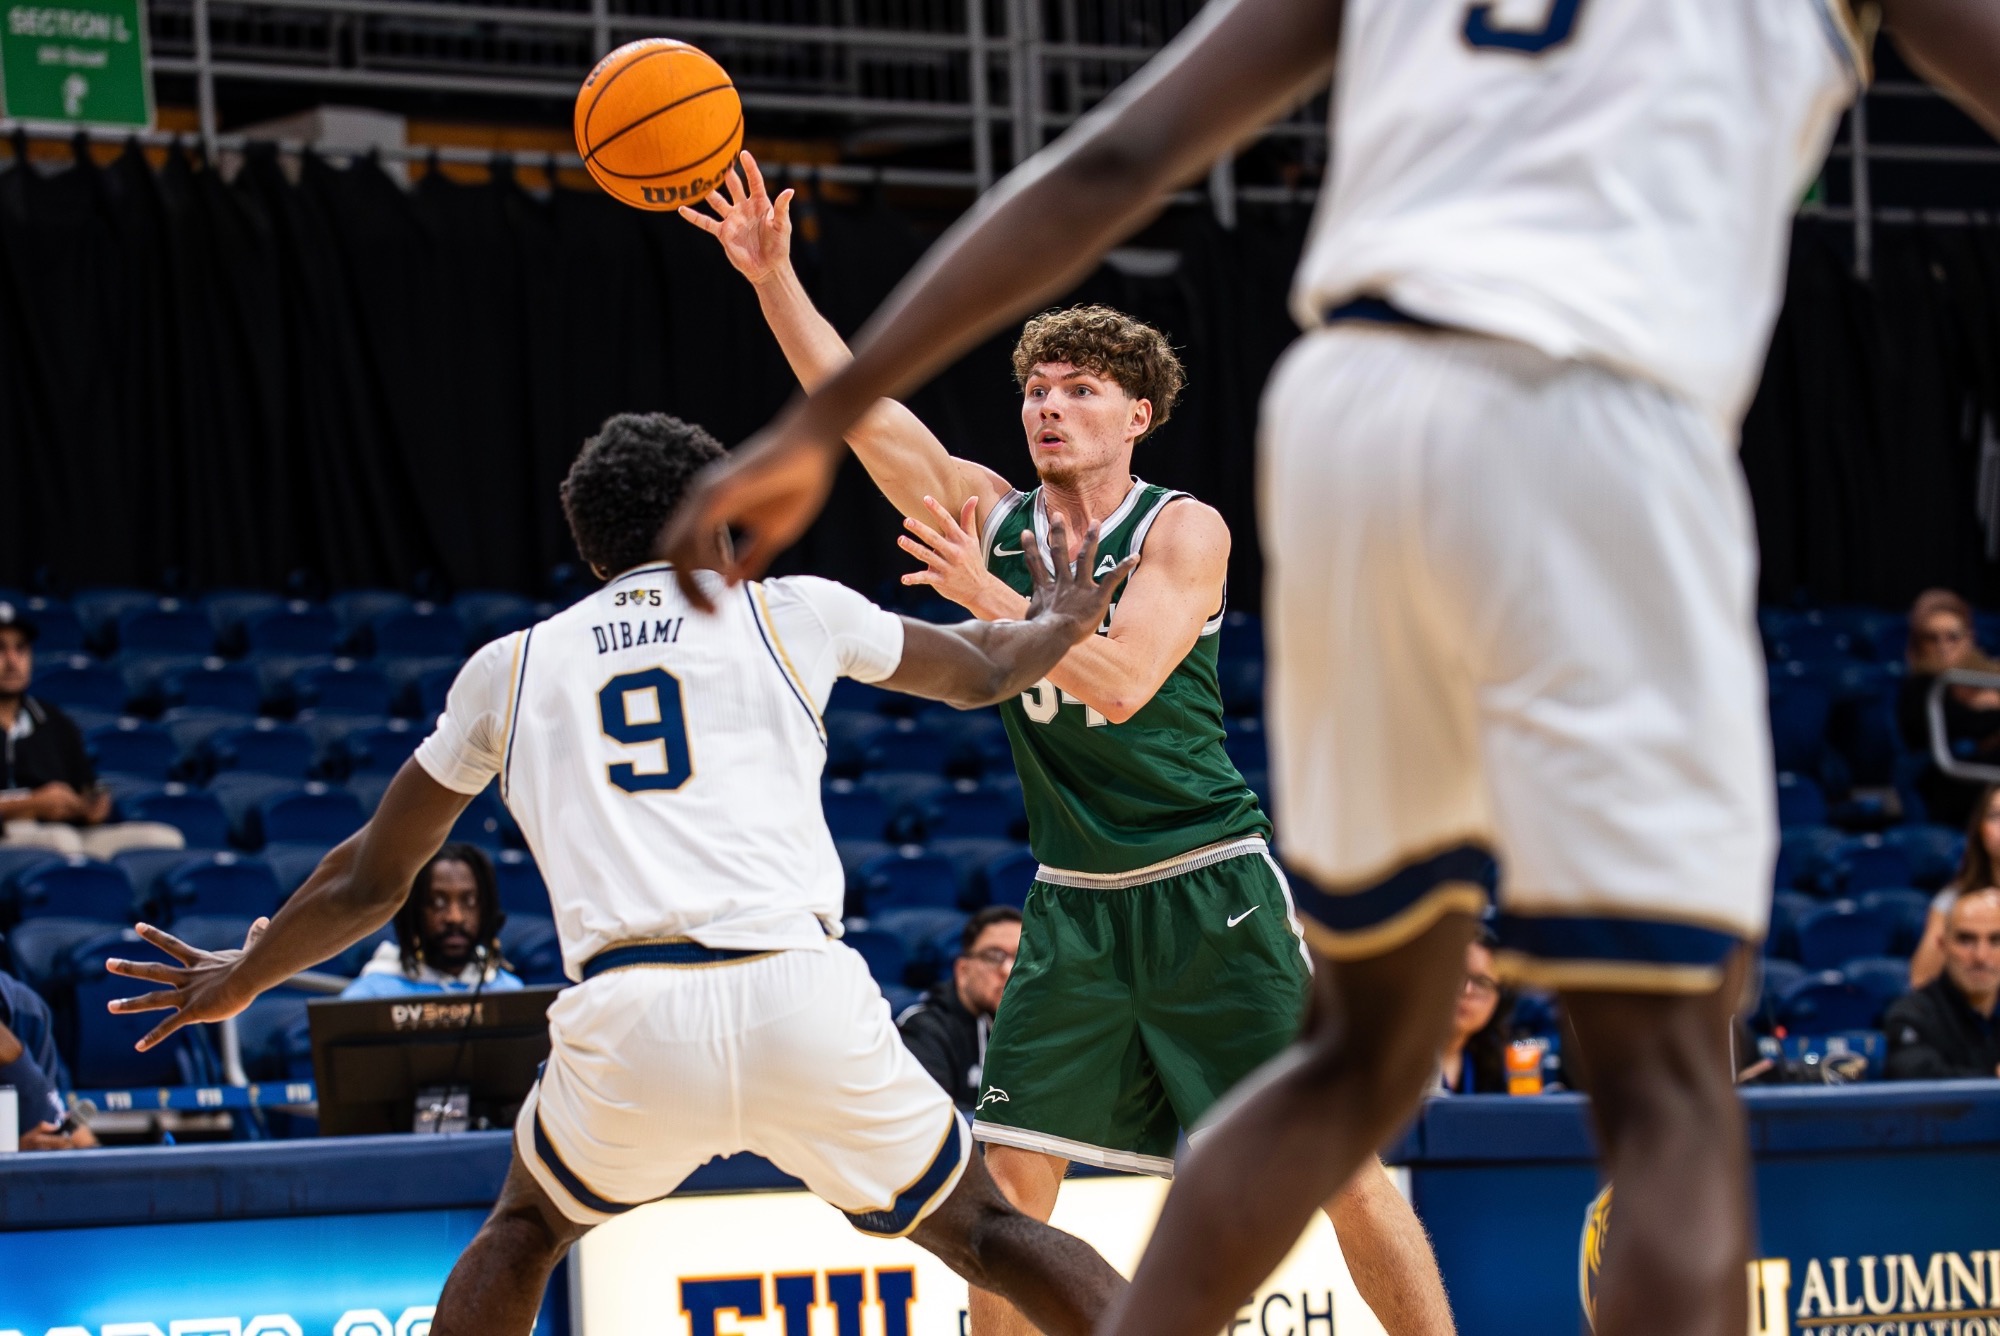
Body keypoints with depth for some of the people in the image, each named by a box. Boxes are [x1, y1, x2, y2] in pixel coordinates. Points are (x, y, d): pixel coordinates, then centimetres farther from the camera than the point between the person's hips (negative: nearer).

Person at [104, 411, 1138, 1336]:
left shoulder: (511, 666, 21)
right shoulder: (791, 611, 19)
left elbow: (372, 880, 31)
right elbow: (979, 672, 39)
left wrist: (243, 977, 49)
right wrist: (1057, 624, 62)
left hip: (626, 1019, 0)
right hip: (802, 996, 0)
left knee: (527, 1225, 30)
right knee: (980, 1229, 18)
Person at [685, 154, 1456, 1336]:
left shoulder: (1184, 530, -8)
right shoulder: (991, 517, 5)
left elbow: (1123, 680, -22)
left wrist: (987, 598, -31)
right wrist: (774, 276, -16)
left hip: (1210, 892, -4)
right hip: (1075, 903, 4)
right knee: (1014, 1167, -1)